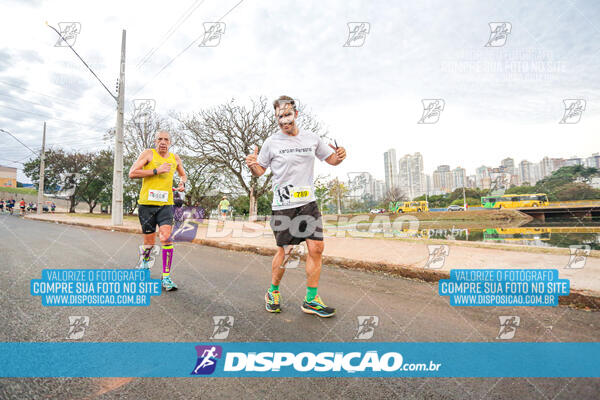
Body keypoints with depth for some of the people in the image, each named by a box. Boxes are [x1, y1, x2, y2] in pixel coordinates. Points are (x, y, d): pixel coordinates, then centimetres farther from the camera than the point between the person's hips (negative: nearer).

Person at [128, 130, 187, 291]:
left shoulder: (175, 158, 13)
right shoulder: (148, 154, 1)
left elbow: (183, 174, 30)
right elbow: (132, 173, -8)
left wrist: (182, 183, 7)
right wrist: (156, 171, -15)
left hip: (166, 204, 2)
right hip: (146, 203, -2)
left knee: (166, 237, -15)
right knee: (149, 241, 7)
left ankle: (166, 277, -7)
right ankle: (145, 260, 43)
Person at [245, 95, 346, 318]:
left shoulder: (312, 138, 8)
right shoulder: (271, 142, 1)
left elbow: (331, 159, 18)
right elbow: (260, 171, 8)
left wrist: (339, 156, -5)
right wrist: (252, 165, -15)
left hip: (308, 202, 3)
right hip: (282, 206, -3)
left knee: (316, 248, -4)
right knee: (285, 251, 3)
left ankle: (311, 300, 11)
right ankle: (273, 292, 28)